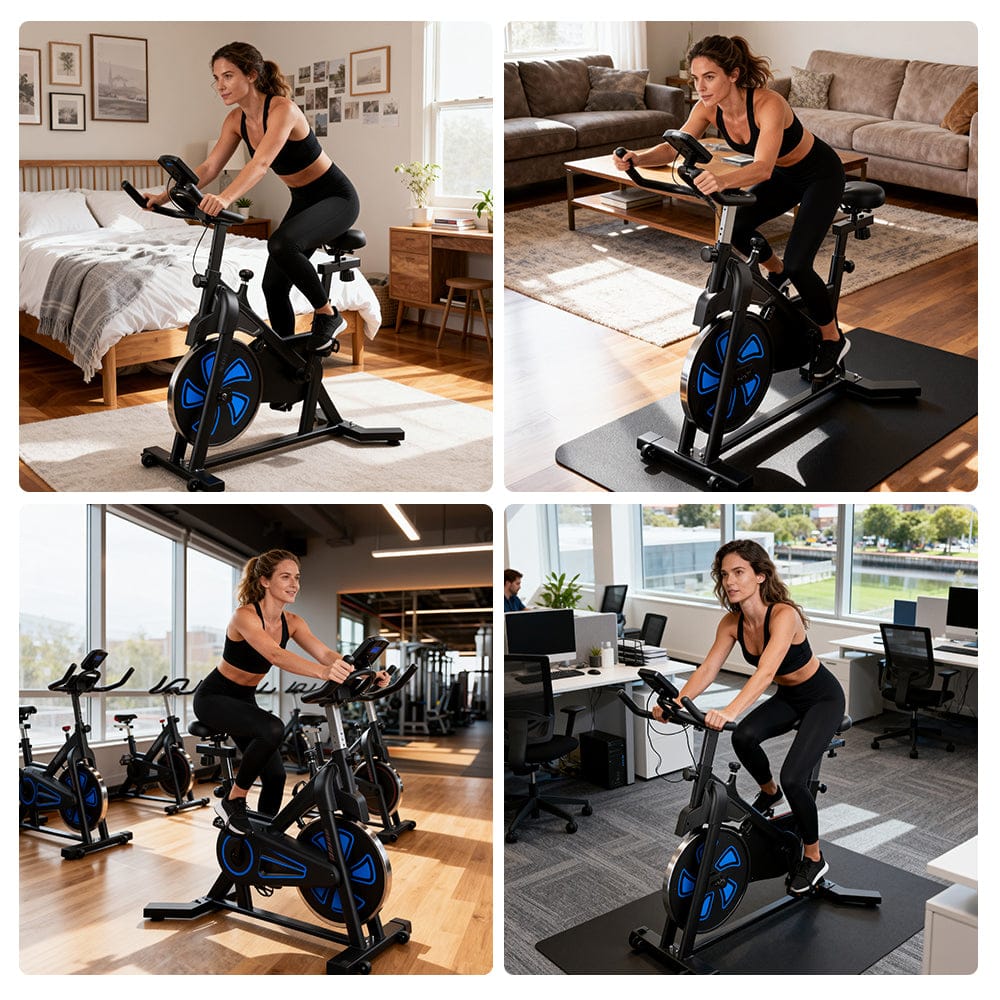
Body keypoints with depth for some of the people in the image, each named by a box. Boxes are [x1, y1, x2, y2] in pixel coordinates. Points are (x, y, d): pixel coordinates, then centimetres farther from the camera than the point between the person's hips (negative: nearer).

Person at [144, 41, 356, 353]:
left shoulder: (282, 109, -25)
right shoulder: (236, 120, -1)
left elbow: (261, 163, -40)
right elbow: (210, 167, -3)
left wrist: (225, 198, -55)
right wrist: (166, 196, -15)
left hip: (336, 197, -8)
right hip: (303, 201, 8)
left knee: (281, 244, -35)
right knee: (273, 285, 2)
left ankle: (328, 314, -15)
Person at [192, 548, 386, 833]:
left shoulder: (292, 622, -5)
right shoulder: (245, 616, -27)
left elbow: (325, 653, -18)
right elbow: (275, 655, -44)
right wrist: (322, 672, -60)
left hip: (244, 700, 7)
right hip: (214, 698, -7)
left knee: (274, 775, 3)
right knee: (272, 729, -32)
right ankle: (234, 800, -13)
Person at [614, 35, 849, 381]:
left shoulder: (768, 104, -38)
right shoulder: (708, 107, -18)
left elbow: (762, 168, -51)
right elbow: (672, 148, -22)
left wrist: (722, 181, -70)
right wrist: (637, 158, -42)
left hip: (820, 175, -7)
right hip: (784, 175, 7)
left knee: (797, 262, -18)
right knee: (734, 225, -9)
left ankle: (833, 339, 5)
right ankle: (777, 273, 21)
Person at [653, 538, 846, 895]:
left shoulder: (784, 615, -34)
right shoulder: (732, 622, -13)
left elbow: (765, 672, -47)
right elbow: (707, 669, -16)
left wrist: (728, 712, -60)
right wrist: (676, 702, -32)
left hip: (823, 698, -6)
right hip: (788, 697, 6)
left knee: (792, 777, -20)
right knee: (744, 737, -23)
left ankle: (813, 858, 7)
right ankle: (769, 791, 10)